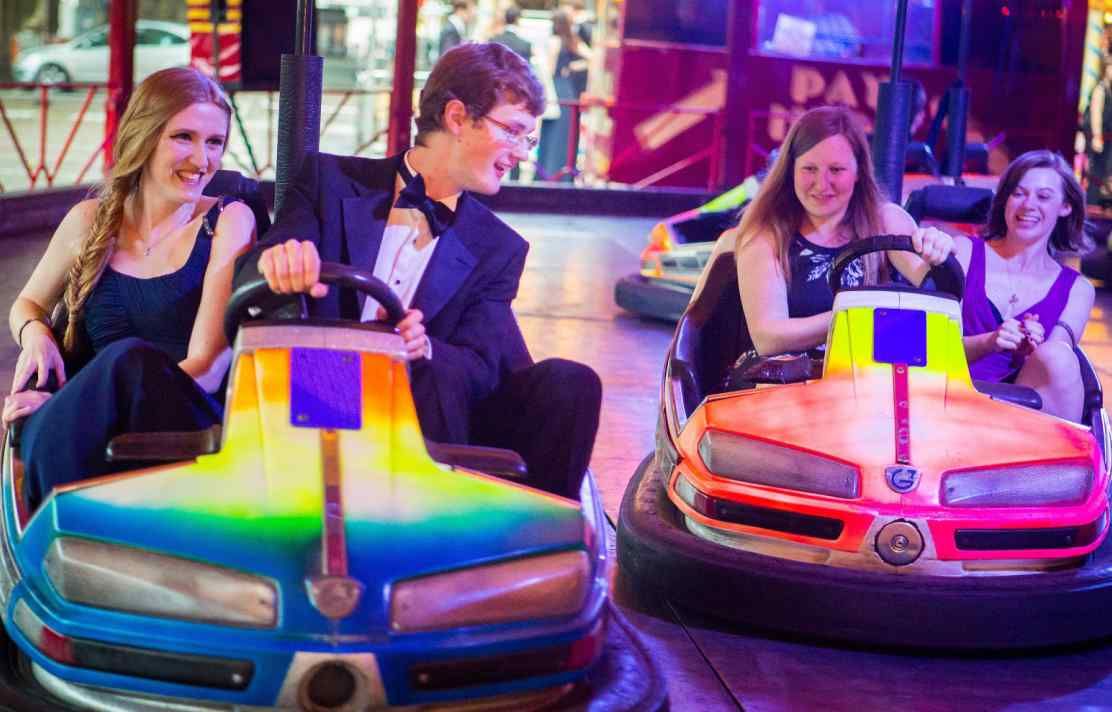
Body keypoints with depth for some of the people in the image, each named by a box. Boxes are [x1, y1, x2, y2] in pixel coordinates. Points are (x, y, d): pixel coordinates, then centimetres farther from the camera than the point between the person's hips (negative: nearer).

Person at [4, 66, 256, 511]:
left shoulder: (228, 222, 3)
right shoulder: (90, 222, 12)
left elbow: (207, 368, -8)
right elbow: (27, 305, 30)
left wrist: (80, 402, -17)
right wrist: (35, 333, 4)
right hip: (89, 438, 2)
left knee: (132, 360, -34)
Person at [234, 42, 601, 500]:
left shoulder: (498, 250, 9)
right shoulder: (331, 182, 4)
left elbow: (481, 366, -2)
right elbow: (249, 289, -5)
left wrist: (425, 350, -27)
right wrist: (276, 265, -32)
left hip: (427, 423, 3)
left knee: (567, 383, -21)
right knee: (439, 381, -33)